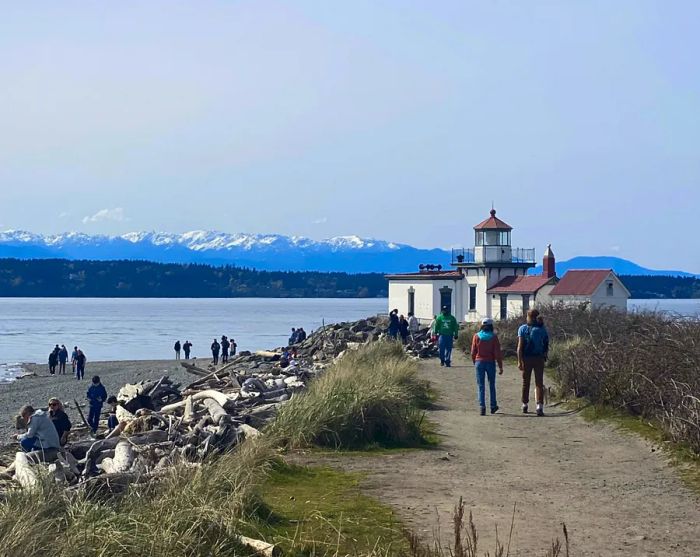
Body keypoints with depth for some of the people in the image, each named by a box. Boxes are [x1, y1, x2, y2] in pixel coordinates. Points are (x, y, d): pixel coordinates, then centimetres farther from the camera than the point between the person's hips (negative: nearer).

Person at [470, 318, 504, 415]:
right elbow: (497, 353, -7)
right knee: (492, 385, 15)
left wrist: (475, 363, 16)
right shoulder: (494, 337, -7)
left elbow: (473, 352, 2)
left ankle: (482, 407, -6)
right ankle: (493, 406, 23)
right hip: (490, 363, 0)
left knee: (480, 386, 3)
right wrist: (500, 367, -3)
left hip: (479, 362, 0)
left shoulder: (476, 336, -3)